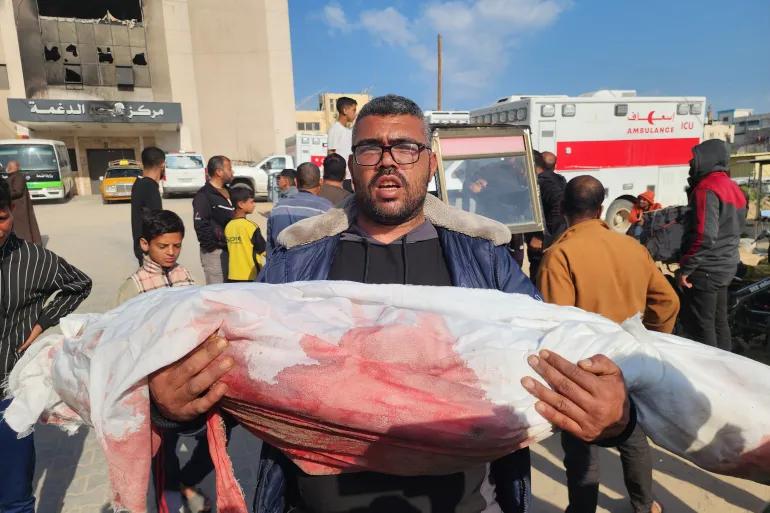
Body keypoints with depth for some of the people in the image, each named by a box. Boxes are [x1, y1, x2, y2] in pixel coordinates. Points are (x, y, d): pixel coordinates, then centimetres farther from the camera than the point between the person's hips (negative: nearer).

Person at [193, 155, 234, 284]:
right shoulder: (204, 196, -11)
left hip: (230, 250, 8)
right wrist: (212, 248, -15)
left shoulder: (228, 192, 15)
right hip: (215, 253, -8)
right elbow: (200, 225, -17)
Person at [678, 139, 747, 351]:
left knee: (699, 326, -2)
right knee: (718, 322, 18)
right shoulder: (733, 188, 14)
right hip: (726, 267, 10)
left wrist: (685, 269, -19)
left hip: (705, 270, -10)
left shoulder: (707, 188, -18)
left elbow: (704, 236, -25)